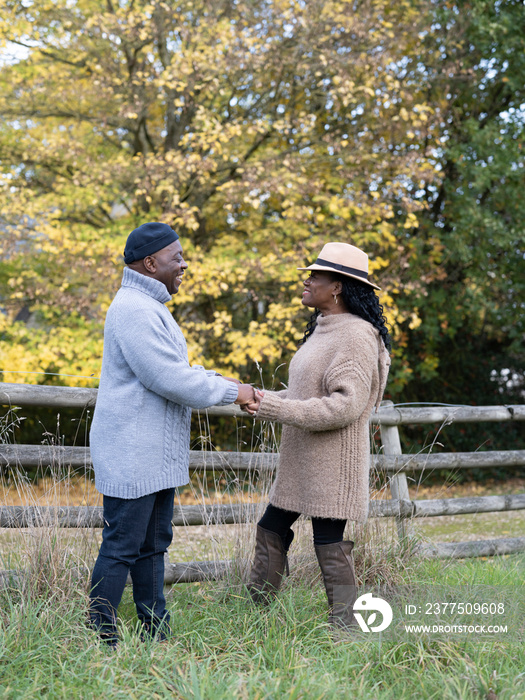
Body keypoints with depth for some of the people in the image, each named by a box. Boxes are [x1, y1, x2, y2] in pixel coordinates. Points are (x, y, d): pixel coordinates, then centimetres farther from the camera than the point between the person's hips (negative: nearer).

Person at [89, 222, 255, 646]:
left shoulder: (150, 308, 18)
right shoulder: (134, 310, -17)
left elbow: (178, 370, 23)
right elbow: (169, 379, -22)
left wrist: (223, 382, 9)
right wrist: (230, 393, -12)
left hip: (156, 455, 11)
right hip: (132, 455, -11)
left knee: (153, 544, 14)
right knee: (122, 546, -5)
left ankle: (157, 635, 21)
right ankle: (101, 638, 3)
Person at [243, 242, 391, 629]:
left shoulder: (356, 336, -17)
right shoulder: (322, 330, 14)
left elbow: (345, 405, -25)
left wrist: (275, 409, -24)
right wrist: (266, 399, 7)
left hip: (333, 460, -10)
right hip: (301, 459, 10)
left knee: (330, 543, -3)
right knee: (271, 529, 14)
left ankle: (344, 628, 8)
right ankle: (257, 607, 24)